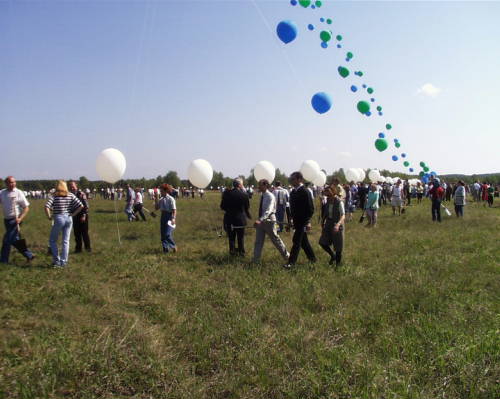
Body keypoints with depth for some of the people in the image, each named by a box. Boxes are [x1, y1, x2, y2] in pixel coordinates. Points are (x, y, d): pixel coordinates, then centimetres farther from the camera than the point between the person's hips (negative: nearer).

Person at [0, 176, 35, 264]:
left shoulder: (19, 193, -7)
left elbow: (26, 207, -7)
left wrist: (20, 218, -18)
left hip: (15, 220, -6)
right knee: (14, 240, 11)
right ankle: (29, 255, 21)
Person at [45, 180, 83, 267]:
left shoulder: (54, 196, -5)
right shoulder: (70, 195, 3)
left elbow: (47, 206, -19)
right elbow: (81, 206, -3)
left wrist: (49, 217, -6)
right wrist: (73, 215, 3)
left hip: (58, 219, -3)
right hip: (69, 219, 3)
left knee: (53, 240, 14)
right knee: (66, 241, 8)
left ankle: (56, 260, 10)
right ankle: (63, 262, 10)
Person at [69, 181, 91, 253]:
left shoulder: (81, 194, -8)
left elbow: (86, 205, -11)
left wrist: (84, 215, -17)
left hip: (82, 216, -5)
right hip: (74, 217, 5)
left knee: (84, 232, -2)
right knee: (77, 233, 7)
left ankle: (88, 248, 6)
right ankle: (78, 248, 15)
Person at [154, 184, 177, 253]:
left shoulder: (171, 199, -11)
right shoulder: (161, 199, 8)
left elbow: (174, 210, -14)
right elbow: (156, 208, 11)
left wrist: (173, 218, -25)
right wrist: (156, 200, 0)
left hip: (169, 216, -7)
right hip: (163, 216, 7)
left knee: (168, 234, -12)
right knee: (162, 234, 8)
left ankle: (174, 246, 10)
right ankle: (165, 248, 19)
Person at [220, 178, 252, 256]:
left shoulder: (226, 193, -6)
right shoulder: (244, 195, -12)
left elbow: (222, 207, -1)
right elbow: (247, 208, -2)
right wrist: (249, 216, 17)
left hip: (229, 219, 2)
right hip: (240, 219, -2)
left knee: (231, 237, 13)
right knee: (241, 237, 12)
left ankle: (232, 251, 16)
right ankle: (241, 252, 18)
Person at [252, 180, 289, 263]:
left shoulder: (270, 196, -18)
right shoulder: (262, 196, 5)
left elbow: (268, 211, -31)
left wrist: (260, 220, -43)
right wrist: (259, 220, 17)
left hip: (269, 221, -7)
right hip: (261, 221, 7)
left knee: (275, 240, 6)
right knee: (258, 241, 6)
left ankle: (286, 255, 24)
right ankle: (256, 260, 12)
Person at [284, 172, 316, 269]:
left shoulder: (305, 192, -15)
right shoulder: (293, 192, 9)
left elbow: (310, 208, -16)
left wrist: (307, 221, -19)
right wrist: (292, 219, 14)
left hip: (302, 221, -8)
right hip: (296, 221, 8)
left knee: (297, 241, -7)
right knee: (303, 241, 17)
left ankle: (291, 262, -4)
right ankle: (312, 258, 30)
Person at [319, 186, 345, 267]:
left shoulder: (339, 202, -18)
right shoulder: (328, 201, 1)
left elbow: (343, 215, -23)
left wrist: (338, 224, -40)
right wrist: (323, 224, 17)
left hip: (337, 226, -6)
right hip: (328, 225, 6)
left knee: (338, 246, 5)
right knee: (322, 242, 2)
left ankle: (338, 263, 22)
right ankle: (333, 256, 26)